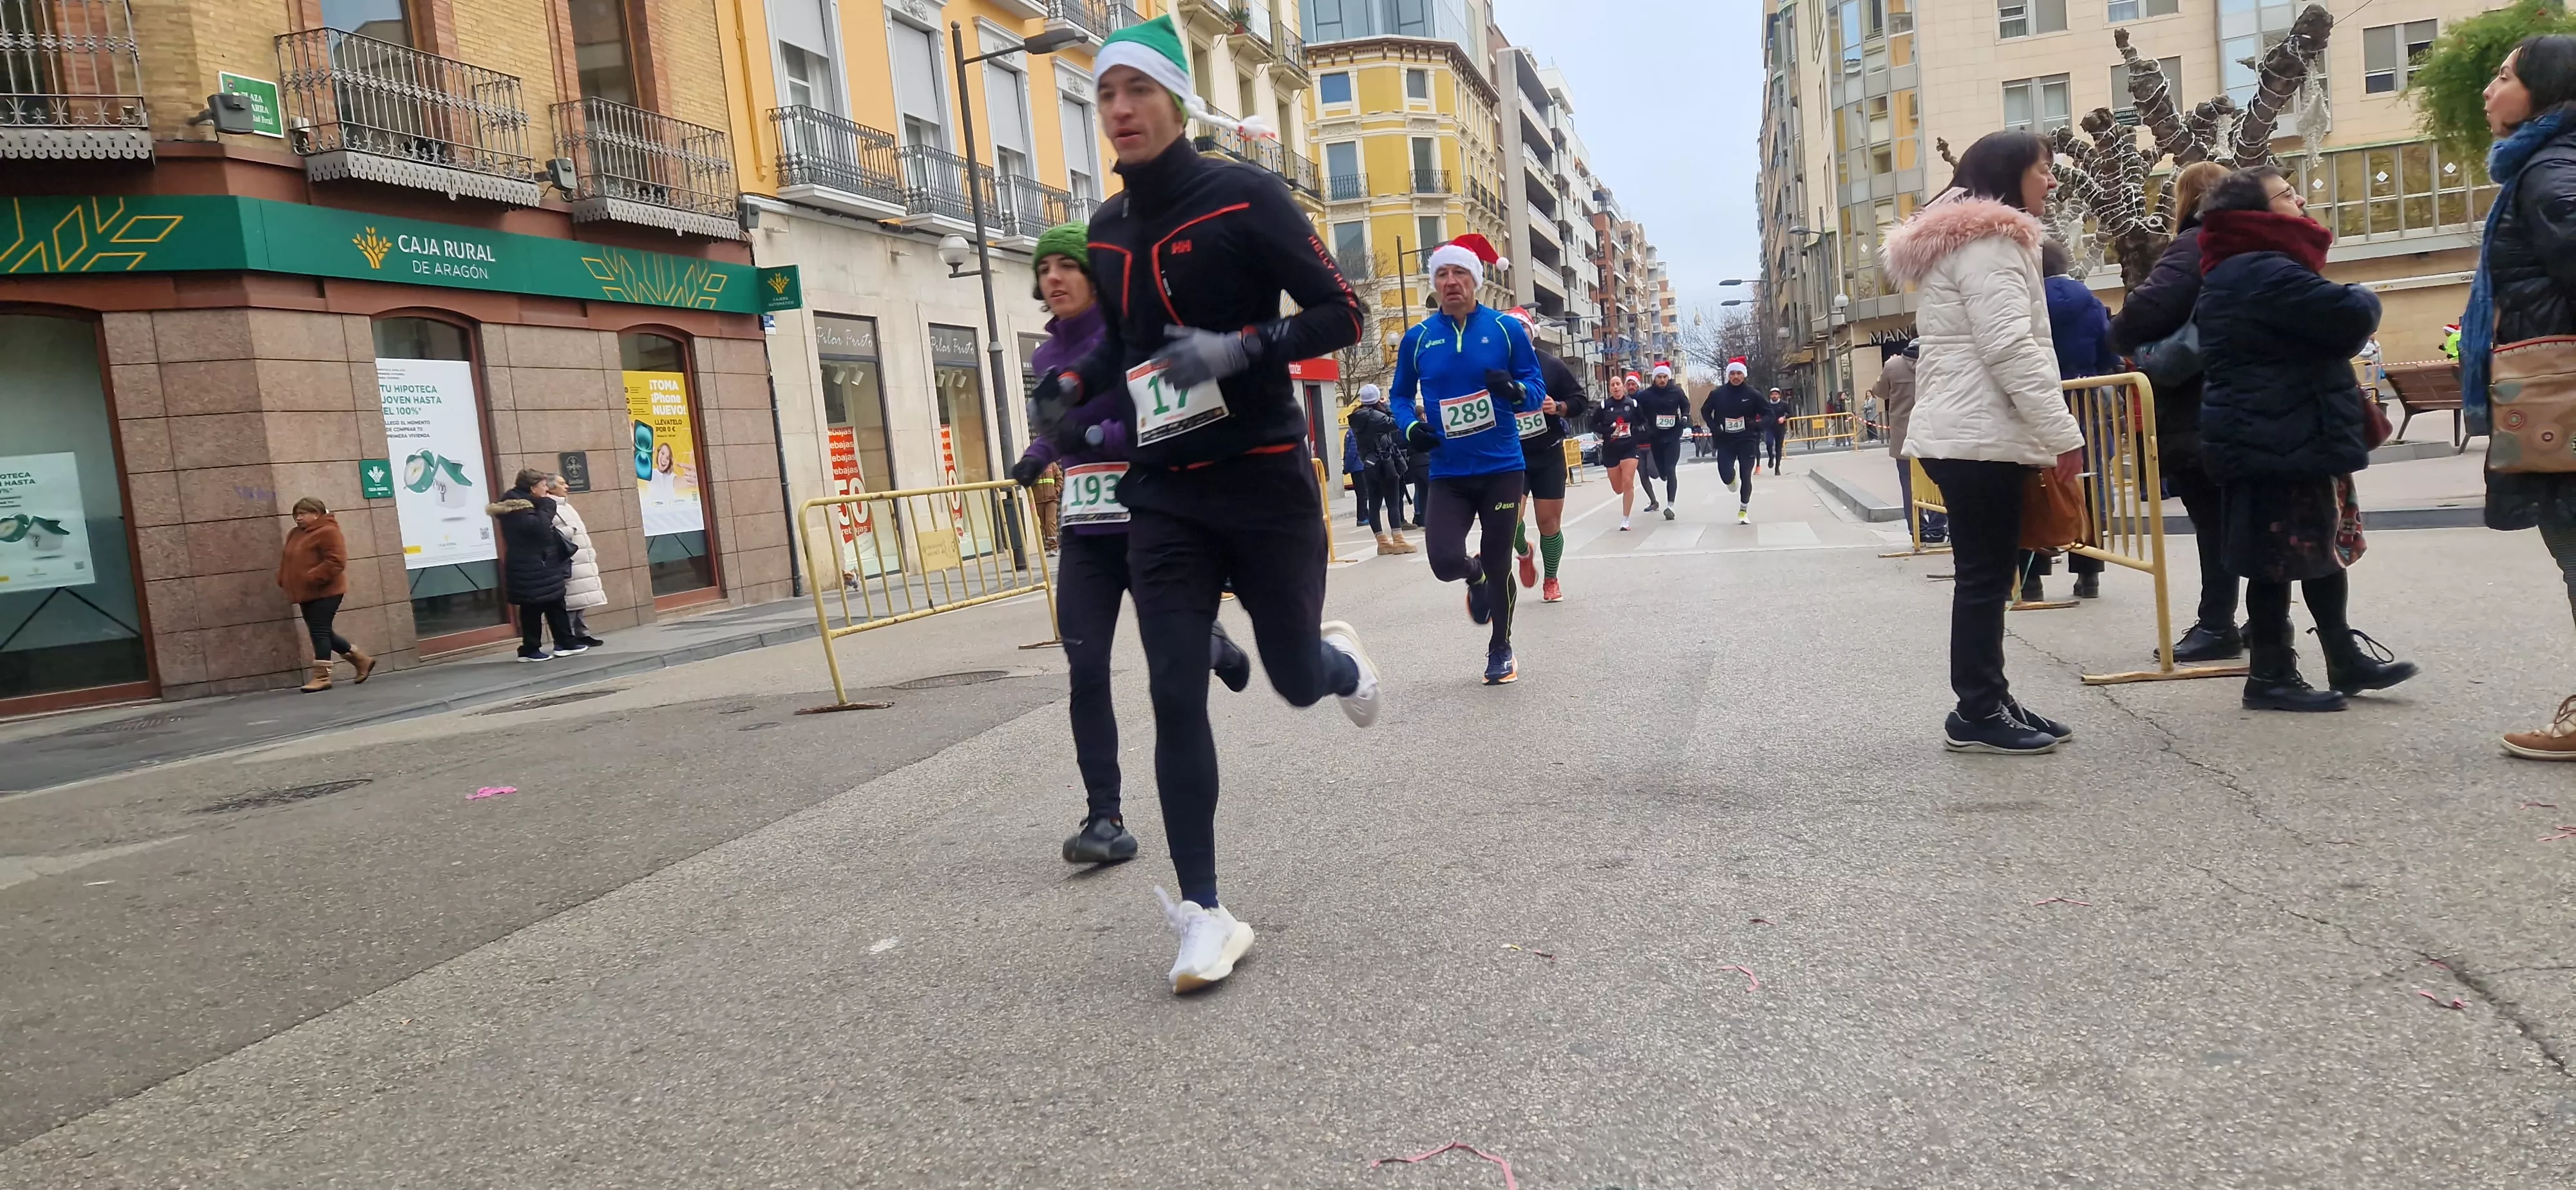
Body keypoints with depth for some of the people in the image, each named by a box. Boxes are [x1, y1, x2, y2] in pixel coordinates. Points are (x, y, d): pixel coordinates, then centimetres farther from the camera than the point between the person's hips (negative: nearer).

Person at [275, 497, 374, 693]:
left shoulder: (327, 532, -12)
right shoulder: (294, 534, 17)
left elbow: (336, 561, -21)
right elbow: (287, 560, 25)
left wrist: (312, 578, -25)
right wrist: (284, 580, 8)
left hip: (325, 592, -10)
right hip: (307, 594, 10)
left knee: (320, 632, -10)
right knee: (321, 633, 12)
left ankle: (322, 676, -5)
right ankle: (361, 660, 23)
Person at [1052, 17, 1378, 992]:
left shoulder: (1244, 198, -7)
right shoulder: (1107, 231, 10)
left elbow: (1342, 315, -9)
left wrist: (1238, 347, -24)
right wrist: (1073, 392, 8)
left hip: (1265, 483, -4)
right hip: (1165, 497, 4)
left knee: (1297, 683, 7)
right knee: (1174, 699, -6)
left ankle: (1338, 659, 46)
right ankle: (1205, 912, 2)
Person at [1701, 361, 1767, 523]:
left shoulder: (1752, 393, -6)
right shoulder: (1718, 393, -3)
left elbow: (1768, 413, 2)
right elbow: (1705, 411, 12)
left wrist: (1758, 426, -17)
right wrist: (1714, 428, -3)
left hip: (1747, 441, -1)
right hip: (1725, 441, 1)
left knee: (1746, 478, 0)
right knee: (1726, 477, -9)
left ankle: (1743, 512, 17)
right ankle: (1732, 477, 32)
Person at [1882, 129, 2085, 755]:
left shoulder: (1959, 243, 22)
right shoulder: (1988, 241, -10)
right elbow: (2011, 348, -19)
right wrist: (2063, 432, -17)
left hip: (1962, 431, 10)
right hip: (1981, 436, -10)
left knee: (1986, 574, 11)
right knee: (1984, 576, -6)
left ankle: (1988, 702, 17)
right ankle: (1977, 715, -1)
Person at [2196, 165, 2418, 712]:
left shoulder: (2236, 272, 16)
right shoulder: (2263, 272, -20)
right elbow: (2352, 318, -23)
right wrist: (2364, 297, -1)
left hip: (2287, 435, 11)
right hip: (2279, 440, -11)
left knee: (2323, 545, 17)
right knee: (2280, 557, -3)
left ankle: (2345, 660, 27)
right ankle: (2270, 676, 6)